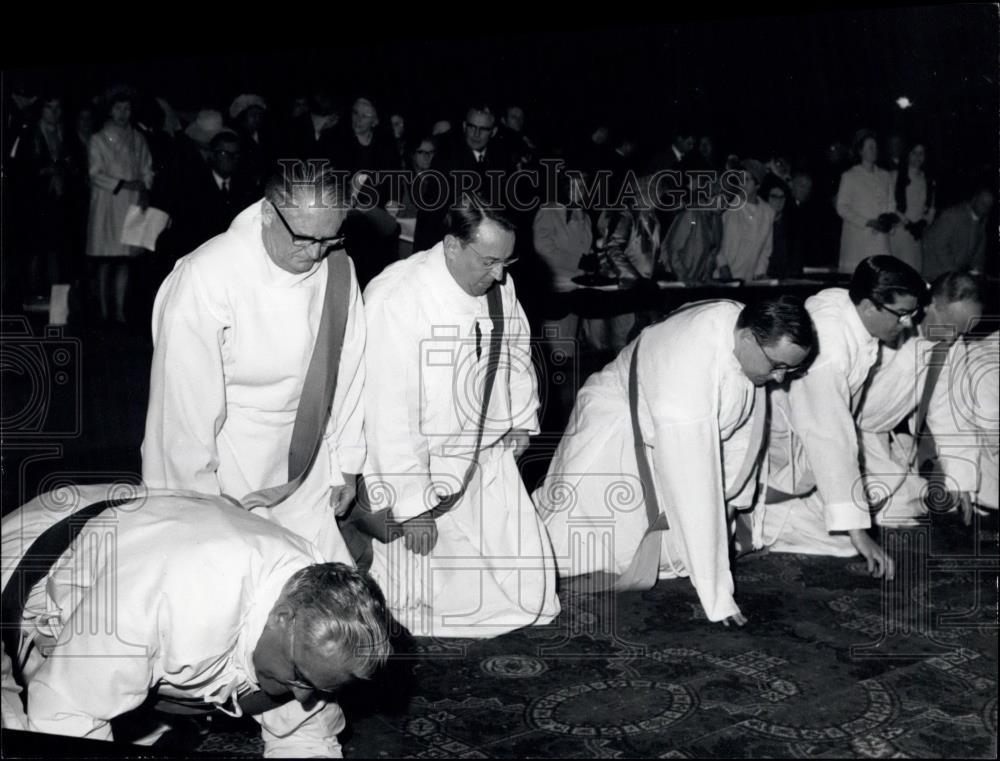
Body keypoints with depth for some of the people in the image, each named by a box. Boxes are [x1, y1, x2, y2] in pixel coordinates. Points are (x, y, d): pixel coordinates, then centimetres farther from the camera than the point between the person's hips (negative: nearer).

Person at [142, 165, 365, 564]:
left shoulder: (338, 269, -4)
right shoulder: (203, 277, -21)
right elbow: (186, 400, -16)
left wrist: (345, 464, 13)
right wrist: (200, 504, -10)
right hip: (226, 468, -4)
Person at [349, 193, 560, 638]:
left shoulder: (500, 287, -5)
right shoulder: (395, 300, -27)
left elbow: (517, 351, 17)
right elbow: (389, 414, -26)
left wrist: (520, 421, 16)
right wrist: (412, 506, -22)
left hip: (486, 459, 6)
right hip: (417, 470, -6)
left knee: (524, 570, 9)